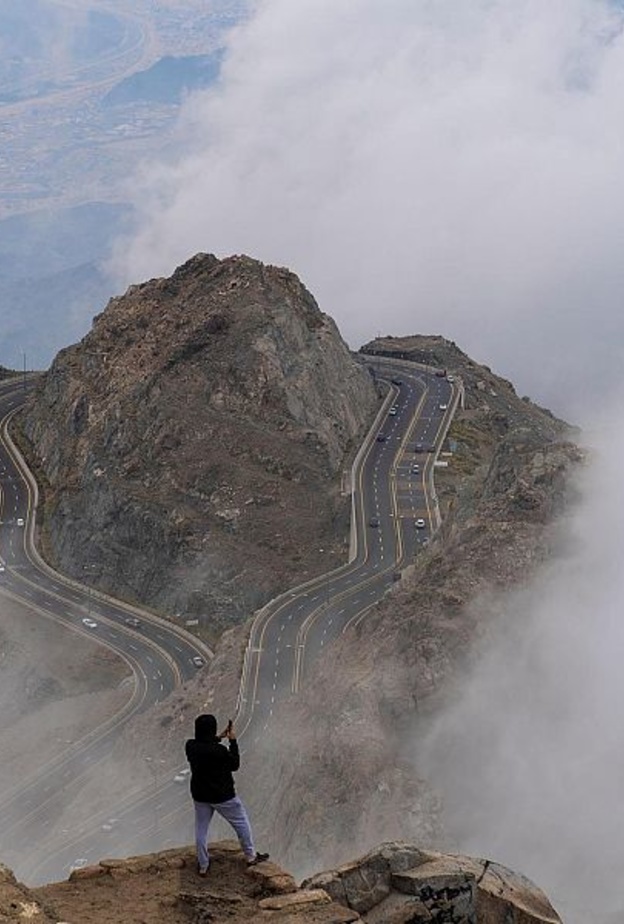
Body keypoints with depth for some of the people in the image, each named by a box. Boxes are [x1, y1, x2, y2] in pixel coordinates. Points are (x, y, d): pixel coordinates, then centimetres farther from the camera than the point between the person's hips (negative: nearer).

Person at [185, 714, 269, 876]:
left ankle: (203, 866, 30)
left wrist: (218, 738, 6)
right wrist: (233, 741, -10)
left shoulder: (190, 746, -14)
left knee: (201, 829, 19)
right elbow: (234, 765, -13)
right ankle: (251, 856, 32)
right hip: (222, 795, -5)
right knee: (241, 822, 18)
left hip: (200, 795, 5)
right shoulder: (219, 751, -31)